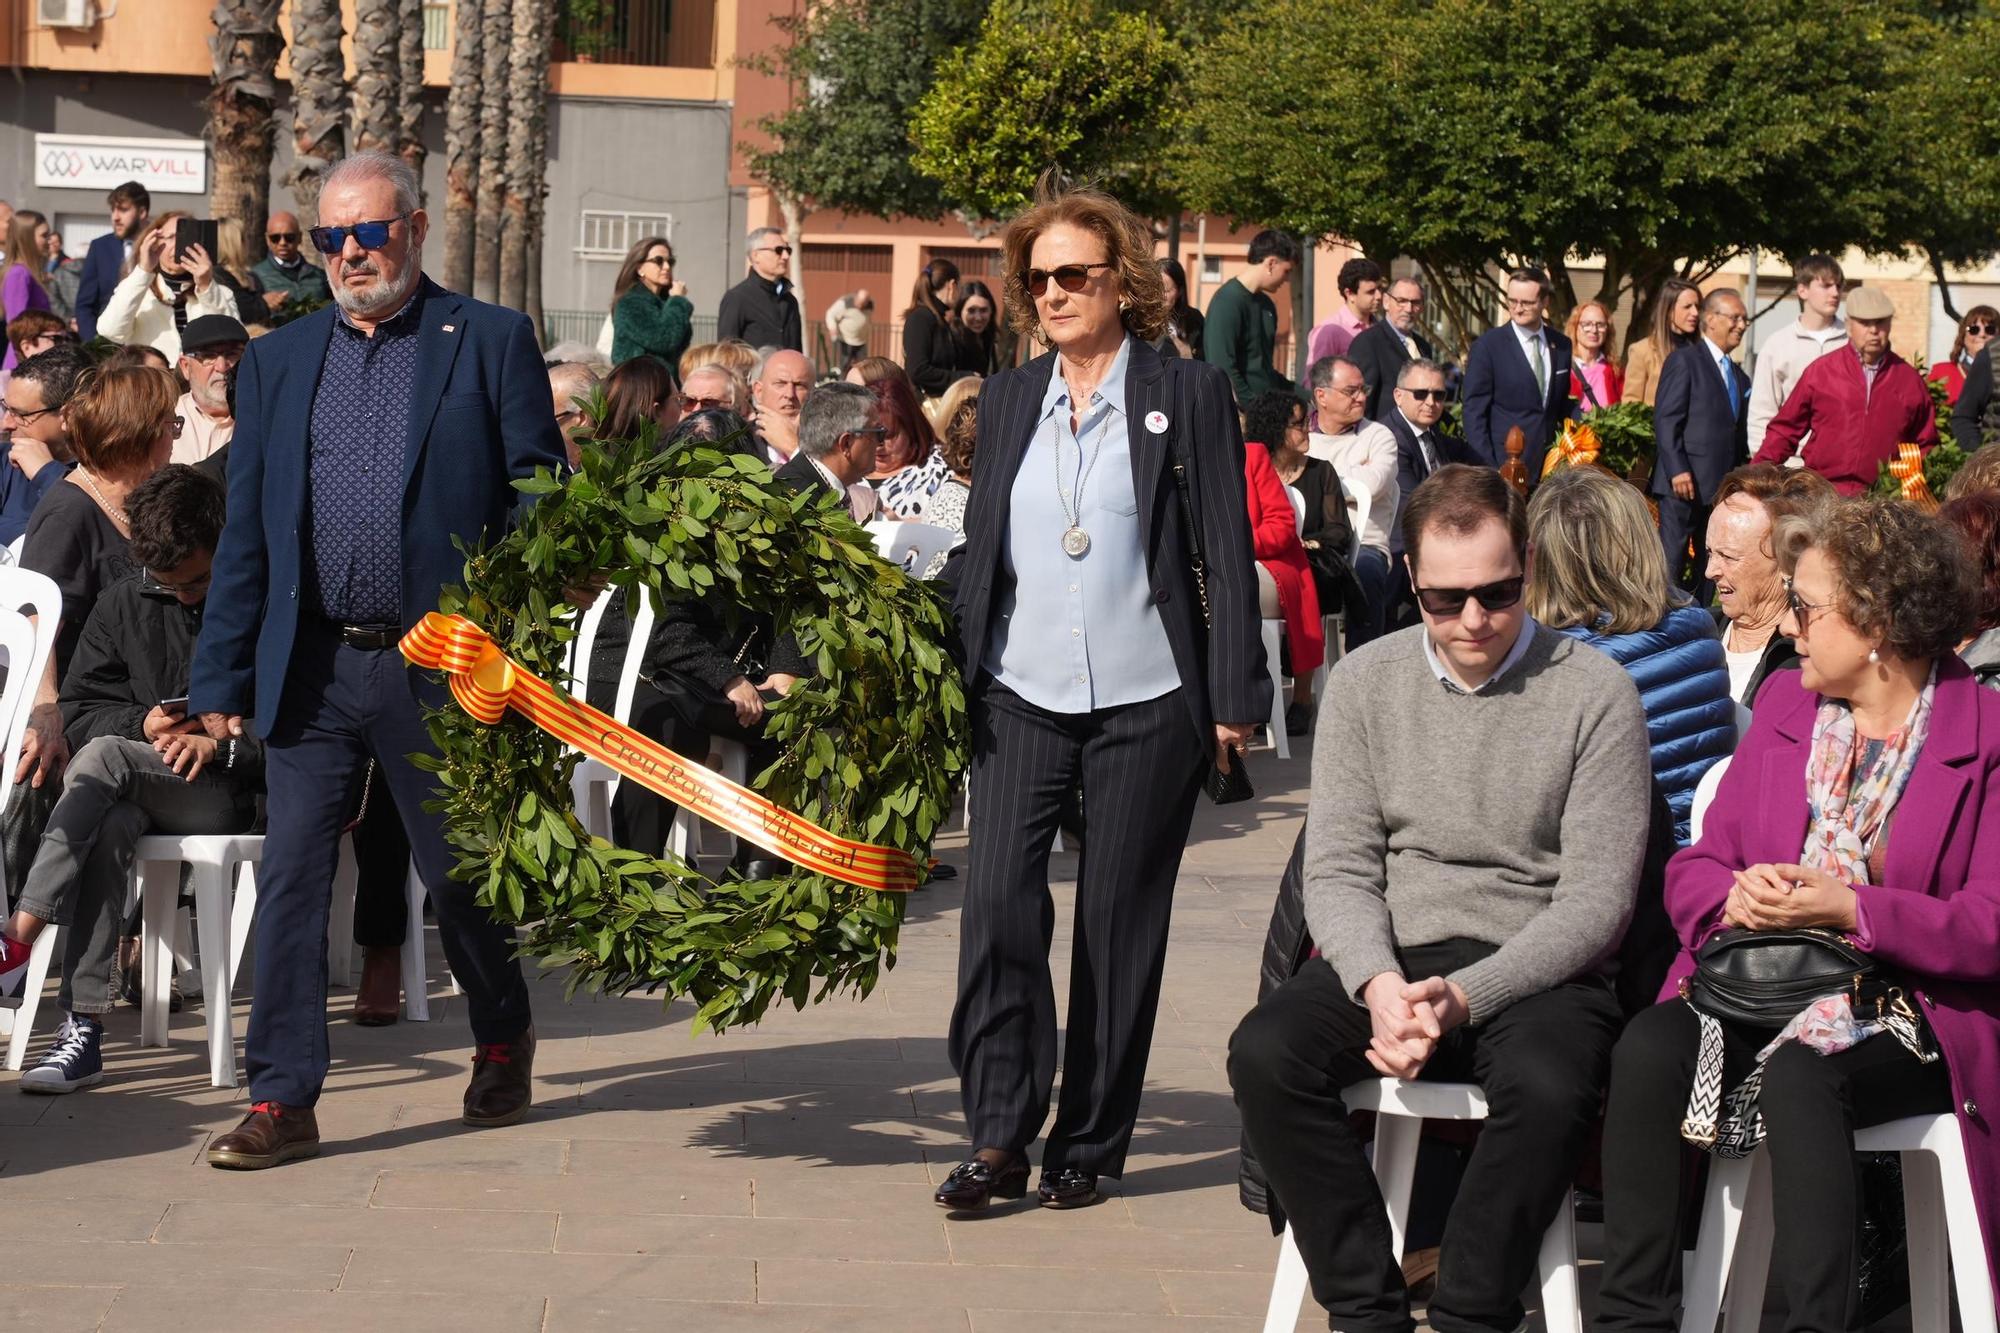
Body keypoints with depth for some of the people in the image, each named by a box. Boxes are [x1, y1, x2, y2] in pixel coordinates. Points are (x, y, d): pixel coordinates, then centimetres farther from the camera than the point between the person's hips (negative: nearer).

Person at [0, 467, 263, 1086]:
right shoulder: (124, 603, 12)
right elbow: (78, 713, 13)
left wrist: (222, 745, -16)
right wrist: (142, 724, -8)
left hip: (233, 793, -3)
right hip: (140, 796, 4)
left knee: (104, 757, -30)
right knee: (109, 826, -34)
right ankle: (84, 1027, -40)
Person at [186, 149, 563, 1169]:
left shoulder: (491, 342, 2)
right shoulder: (276, 362, 11)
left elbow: (541, 498, -1)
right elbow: (244, 533, 11)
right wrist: (222, 678, 5)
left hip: (439, 667, -2)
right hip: (311, 667, 3)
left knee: (459, 874, 11)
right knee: (290, 878, -1)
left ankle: (503, 1040, 35)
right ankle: (282, 1101, 4)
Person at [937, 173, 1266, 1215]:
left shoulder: (1187, 394, 0)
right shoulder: (1007, 399, 11)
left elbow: (1226, 552, -1)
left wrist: (1235, 699, -4)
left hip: (1147, 707, -3)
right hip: (1022, 700, 3)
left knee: (1119, 924, 3)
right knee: (998, 904, -11)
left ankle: (1087, 1144, 13)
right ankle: (999, 1139, -5)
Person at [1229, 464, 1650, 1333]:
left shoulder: (1595, 693, -1)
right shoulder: (1365, 683, 9)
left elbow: (1598, 897, -6)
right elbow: (1338, 870, 6)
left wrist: (1464, 996, -18)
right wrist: (1379, 984, -16)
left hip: (1534, 972, -3)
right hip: (1389, 959, 3)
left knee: (1548, 1085, -36)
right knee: (1265, 1052, -26)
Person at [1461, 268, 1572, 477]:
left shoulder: (1562, 346, 10)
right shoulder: (1488, 345, -3)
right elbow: (1474, 411, -5)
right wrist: (1487, 467, -12)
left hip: (1550, 466, 4)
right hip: (1505, 466, -4)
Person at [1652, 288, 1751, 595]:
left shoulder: (1738, 375, 20)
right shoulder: (1685, 360, -3)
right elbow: (1666, 419, -11)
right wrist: (1678, 470, -19)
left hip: (1722, 488, 8)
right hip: (1686, 484, -8)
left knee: (1709, 567, 8)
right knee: (1672, 563, -8)